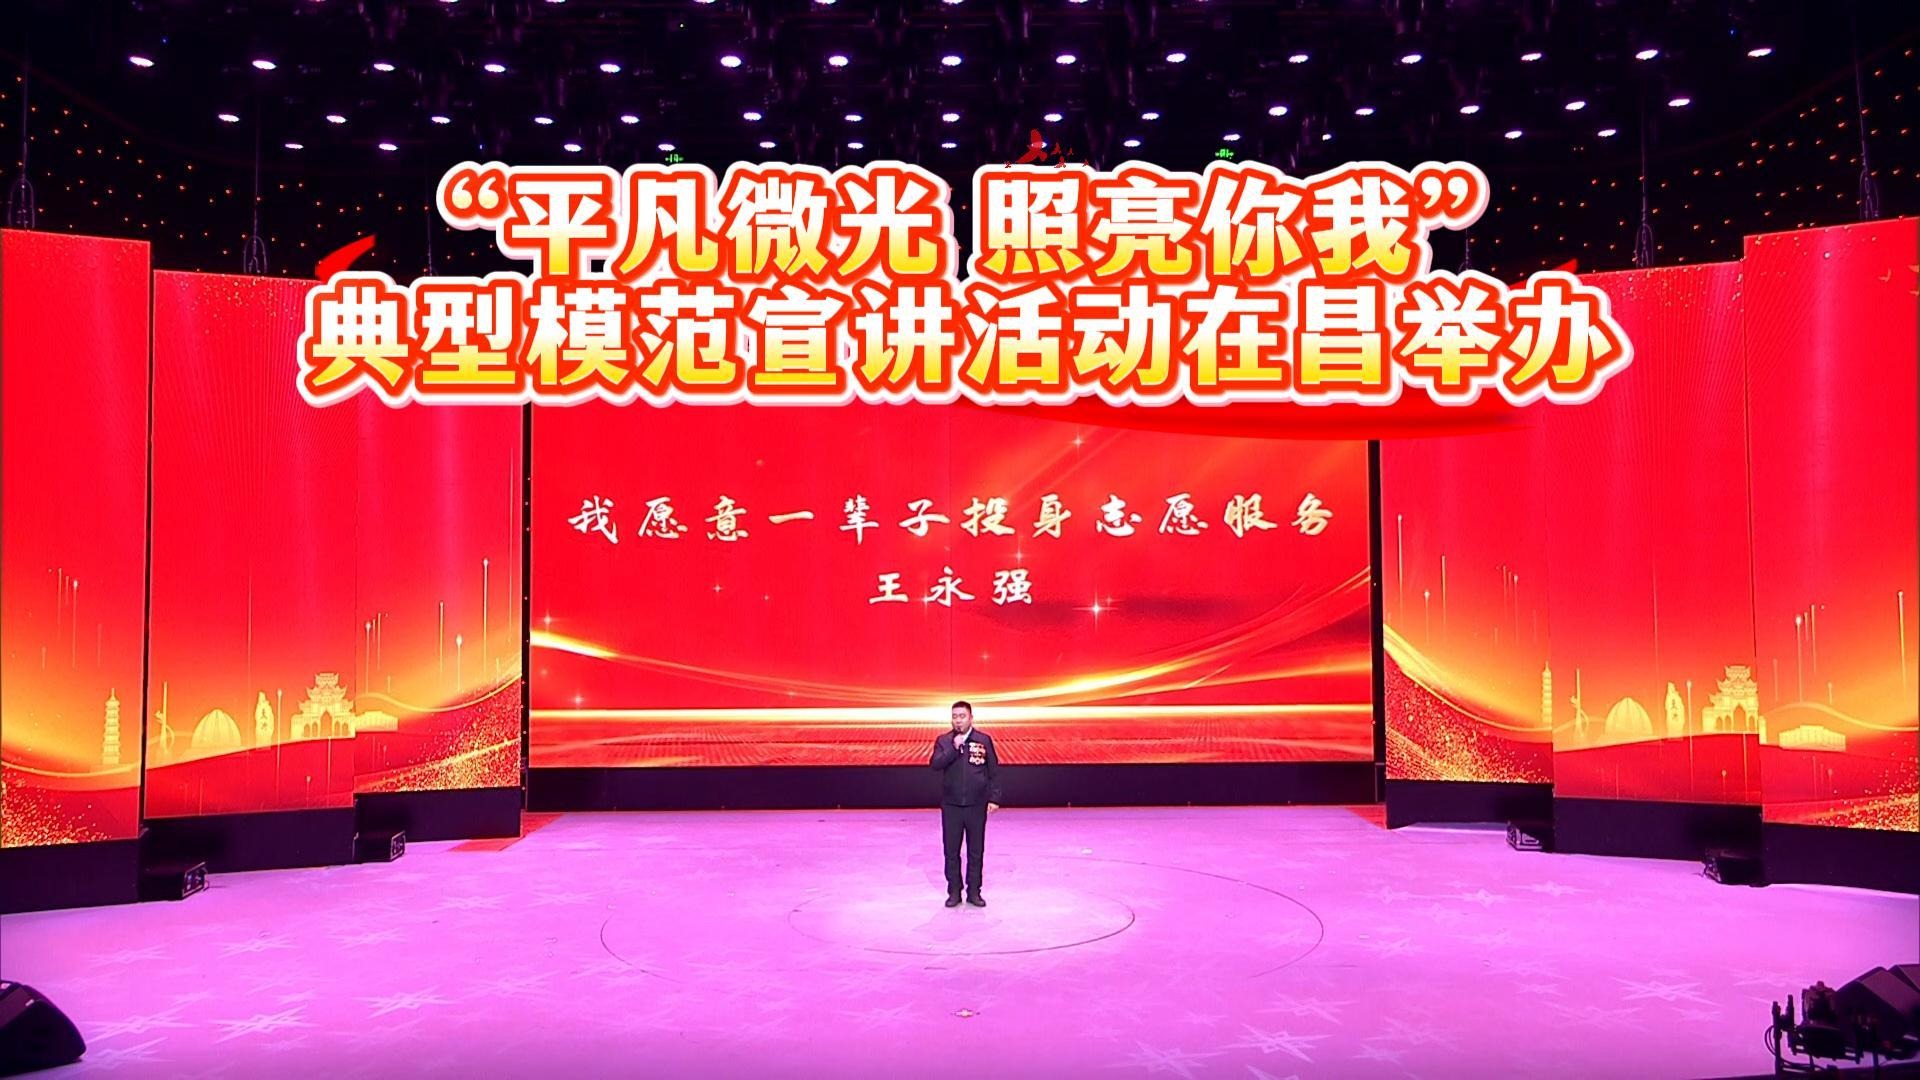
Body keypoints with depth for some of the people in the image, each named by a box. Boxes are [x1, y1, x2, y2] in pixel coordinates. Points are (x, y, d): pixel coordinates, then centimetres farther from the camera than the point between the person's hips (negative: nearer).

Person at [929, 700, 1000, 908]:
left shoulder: (984, 740, -1)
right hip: (951, 805, 1)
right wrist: (954, 748, -20)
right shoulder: (943, 741, 1)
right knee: (951, 851, 6)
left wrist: (994, 798, -3)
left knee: (976, 851, 7)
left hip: (976, 805, -1)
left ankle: (974, 891, 18)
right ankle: (954, 892, 18)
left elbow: (994, 771, 1)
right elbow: (936, 765, -12)